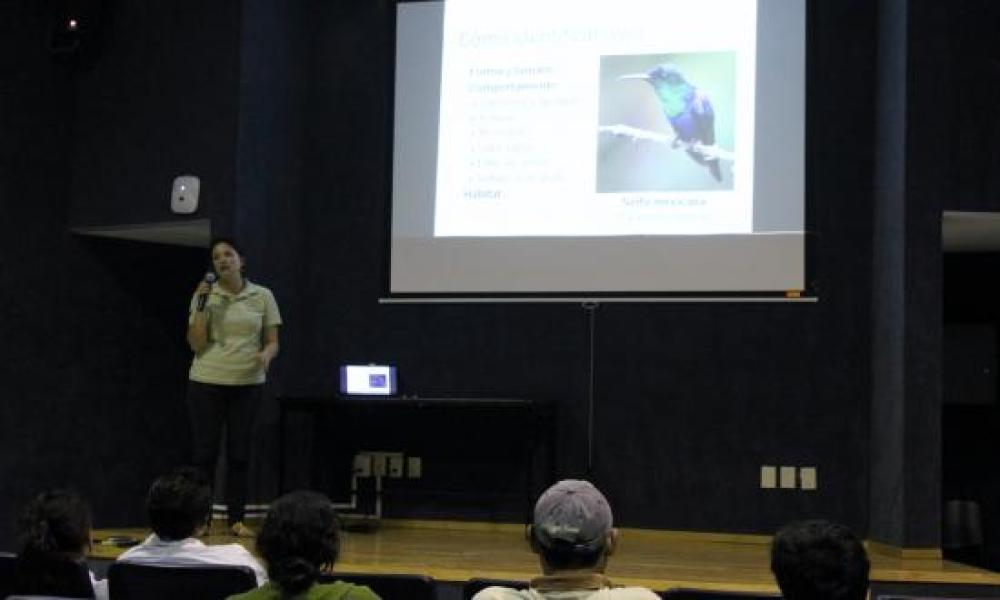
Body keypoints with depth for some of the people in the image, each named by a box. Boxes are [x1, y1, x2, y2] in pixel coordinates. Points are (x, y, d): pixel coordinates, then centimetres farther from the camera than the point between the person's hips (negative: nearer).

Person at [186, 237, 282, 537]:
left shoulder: (263, 296, 3)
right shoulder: (204, 296, 1)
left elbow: (273, 342, 6)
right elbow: (196, 344, -5)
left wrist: (265, 354, -17)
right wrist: (201, 306, -14)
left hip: (248, 384, 1)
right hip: (206, 383, -1)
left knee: (239, 453, 4)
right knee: (204, 453, 2)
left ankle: (236, 519, 13)